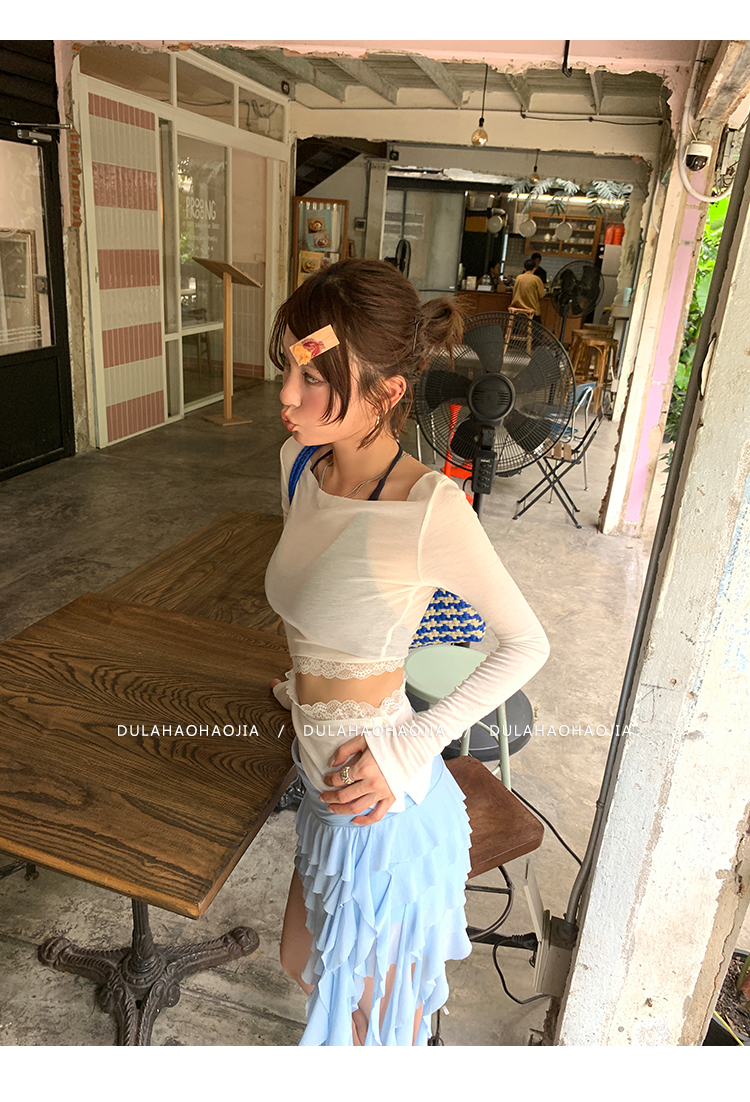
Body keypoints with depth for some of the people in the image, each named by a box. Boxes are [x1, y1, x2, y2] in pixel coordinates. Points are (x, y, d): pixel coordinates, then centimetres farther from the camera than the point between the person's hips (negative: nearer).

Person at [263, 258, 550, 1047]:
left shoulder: (430, 510, -28)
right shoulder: (300, 462, -5)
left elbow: (527, 646, -15)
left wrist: (411, 747, -18)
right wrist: (307, 681, 8)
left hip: (381, 807, -7)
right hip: (325, 781, 7)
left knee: (373, 1018, 20)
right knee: (303, 963, 31)